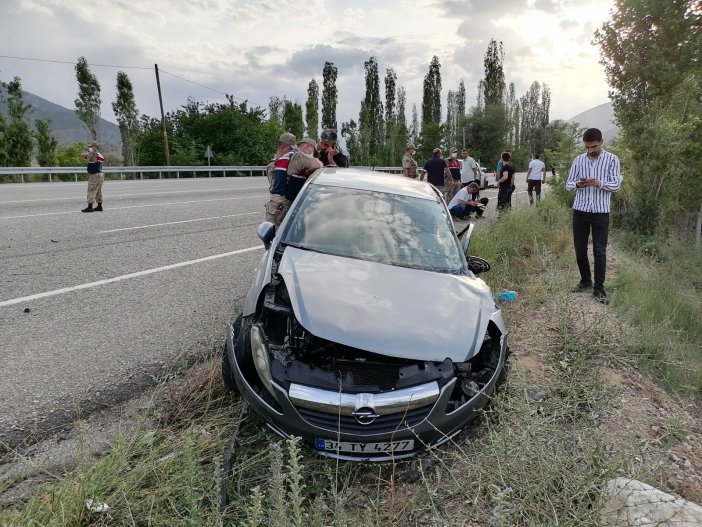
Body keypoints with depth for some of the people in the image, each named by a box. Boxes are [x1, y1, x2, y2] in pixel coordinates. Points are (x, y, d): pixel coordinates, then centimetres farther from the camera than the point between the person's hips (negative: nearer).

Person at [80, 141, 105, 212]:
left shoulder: (93, 154, -11)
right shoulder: (101, 155, 14)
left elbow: (82, 155, -13)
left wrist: (87, 153, 8)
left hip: (95, 175, -9)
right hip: (101, 174, 9)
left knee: (91, 191, -7)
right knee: (98, 191, 14)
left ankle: (90, 207, -9)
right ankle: (99, 206, 18)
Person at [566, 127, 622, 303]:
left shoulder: (612, 159, 0)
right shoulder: (578, 160, 7)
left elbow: (617, 185, -6)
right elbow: (568, 184, 6)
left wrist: (599, 183, -25)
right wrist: (577, 184, -17)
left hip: (601, 212, -3)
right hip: (580, 211, 3)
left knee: (599, 251, -2)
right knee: (580, 250, 8)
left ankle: (598, 289, 4)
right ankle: (585, 281, 26)